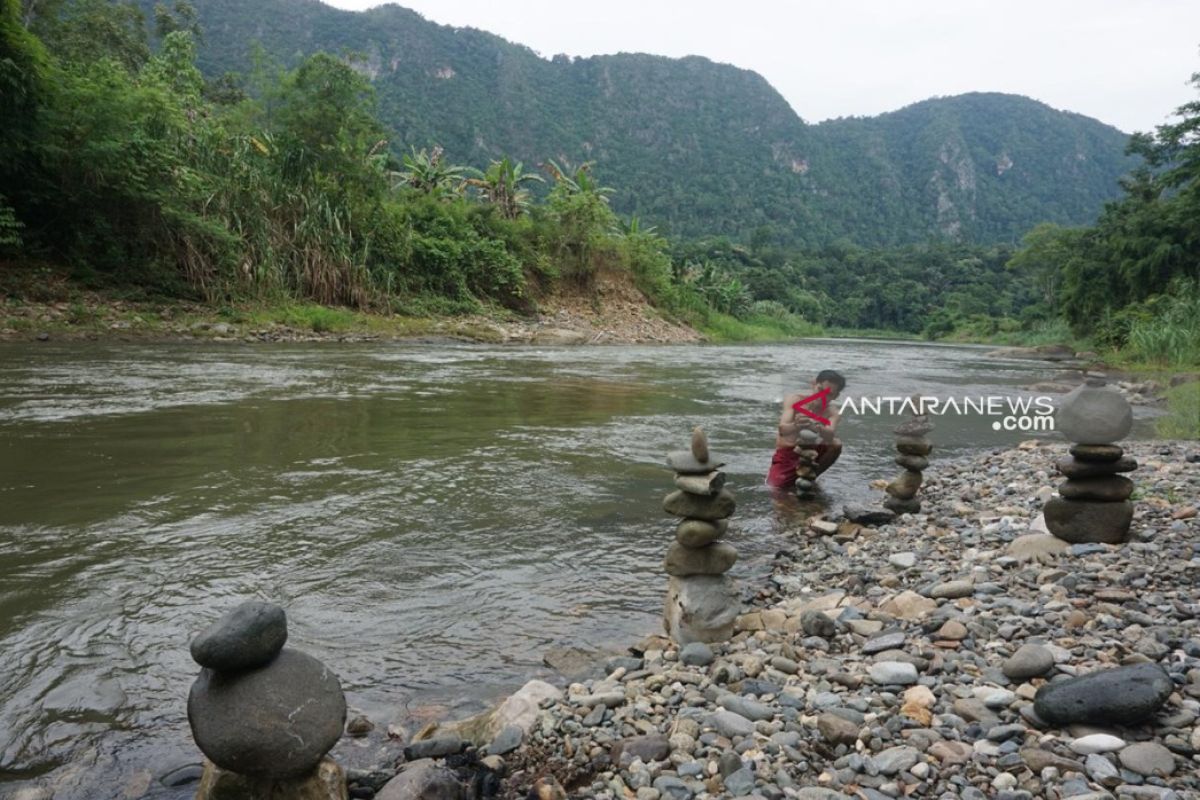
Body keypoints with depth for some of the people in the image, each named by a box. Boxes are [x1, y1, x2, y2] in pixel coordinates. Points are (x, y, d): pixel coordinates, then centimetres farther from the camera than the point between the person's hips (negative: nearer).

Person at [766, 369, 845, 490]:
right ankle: (793, 476, 14)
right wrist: (795, 426, -55)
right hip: (786, 453, -2)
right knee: (774, 488, -21)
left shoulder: (832, 412, -11)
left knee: (835, 445, -22)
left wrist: (818, 428, -57)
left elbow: (830, 436, -33)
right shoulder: (794, 400, -16)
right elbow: (782, 430, -31)